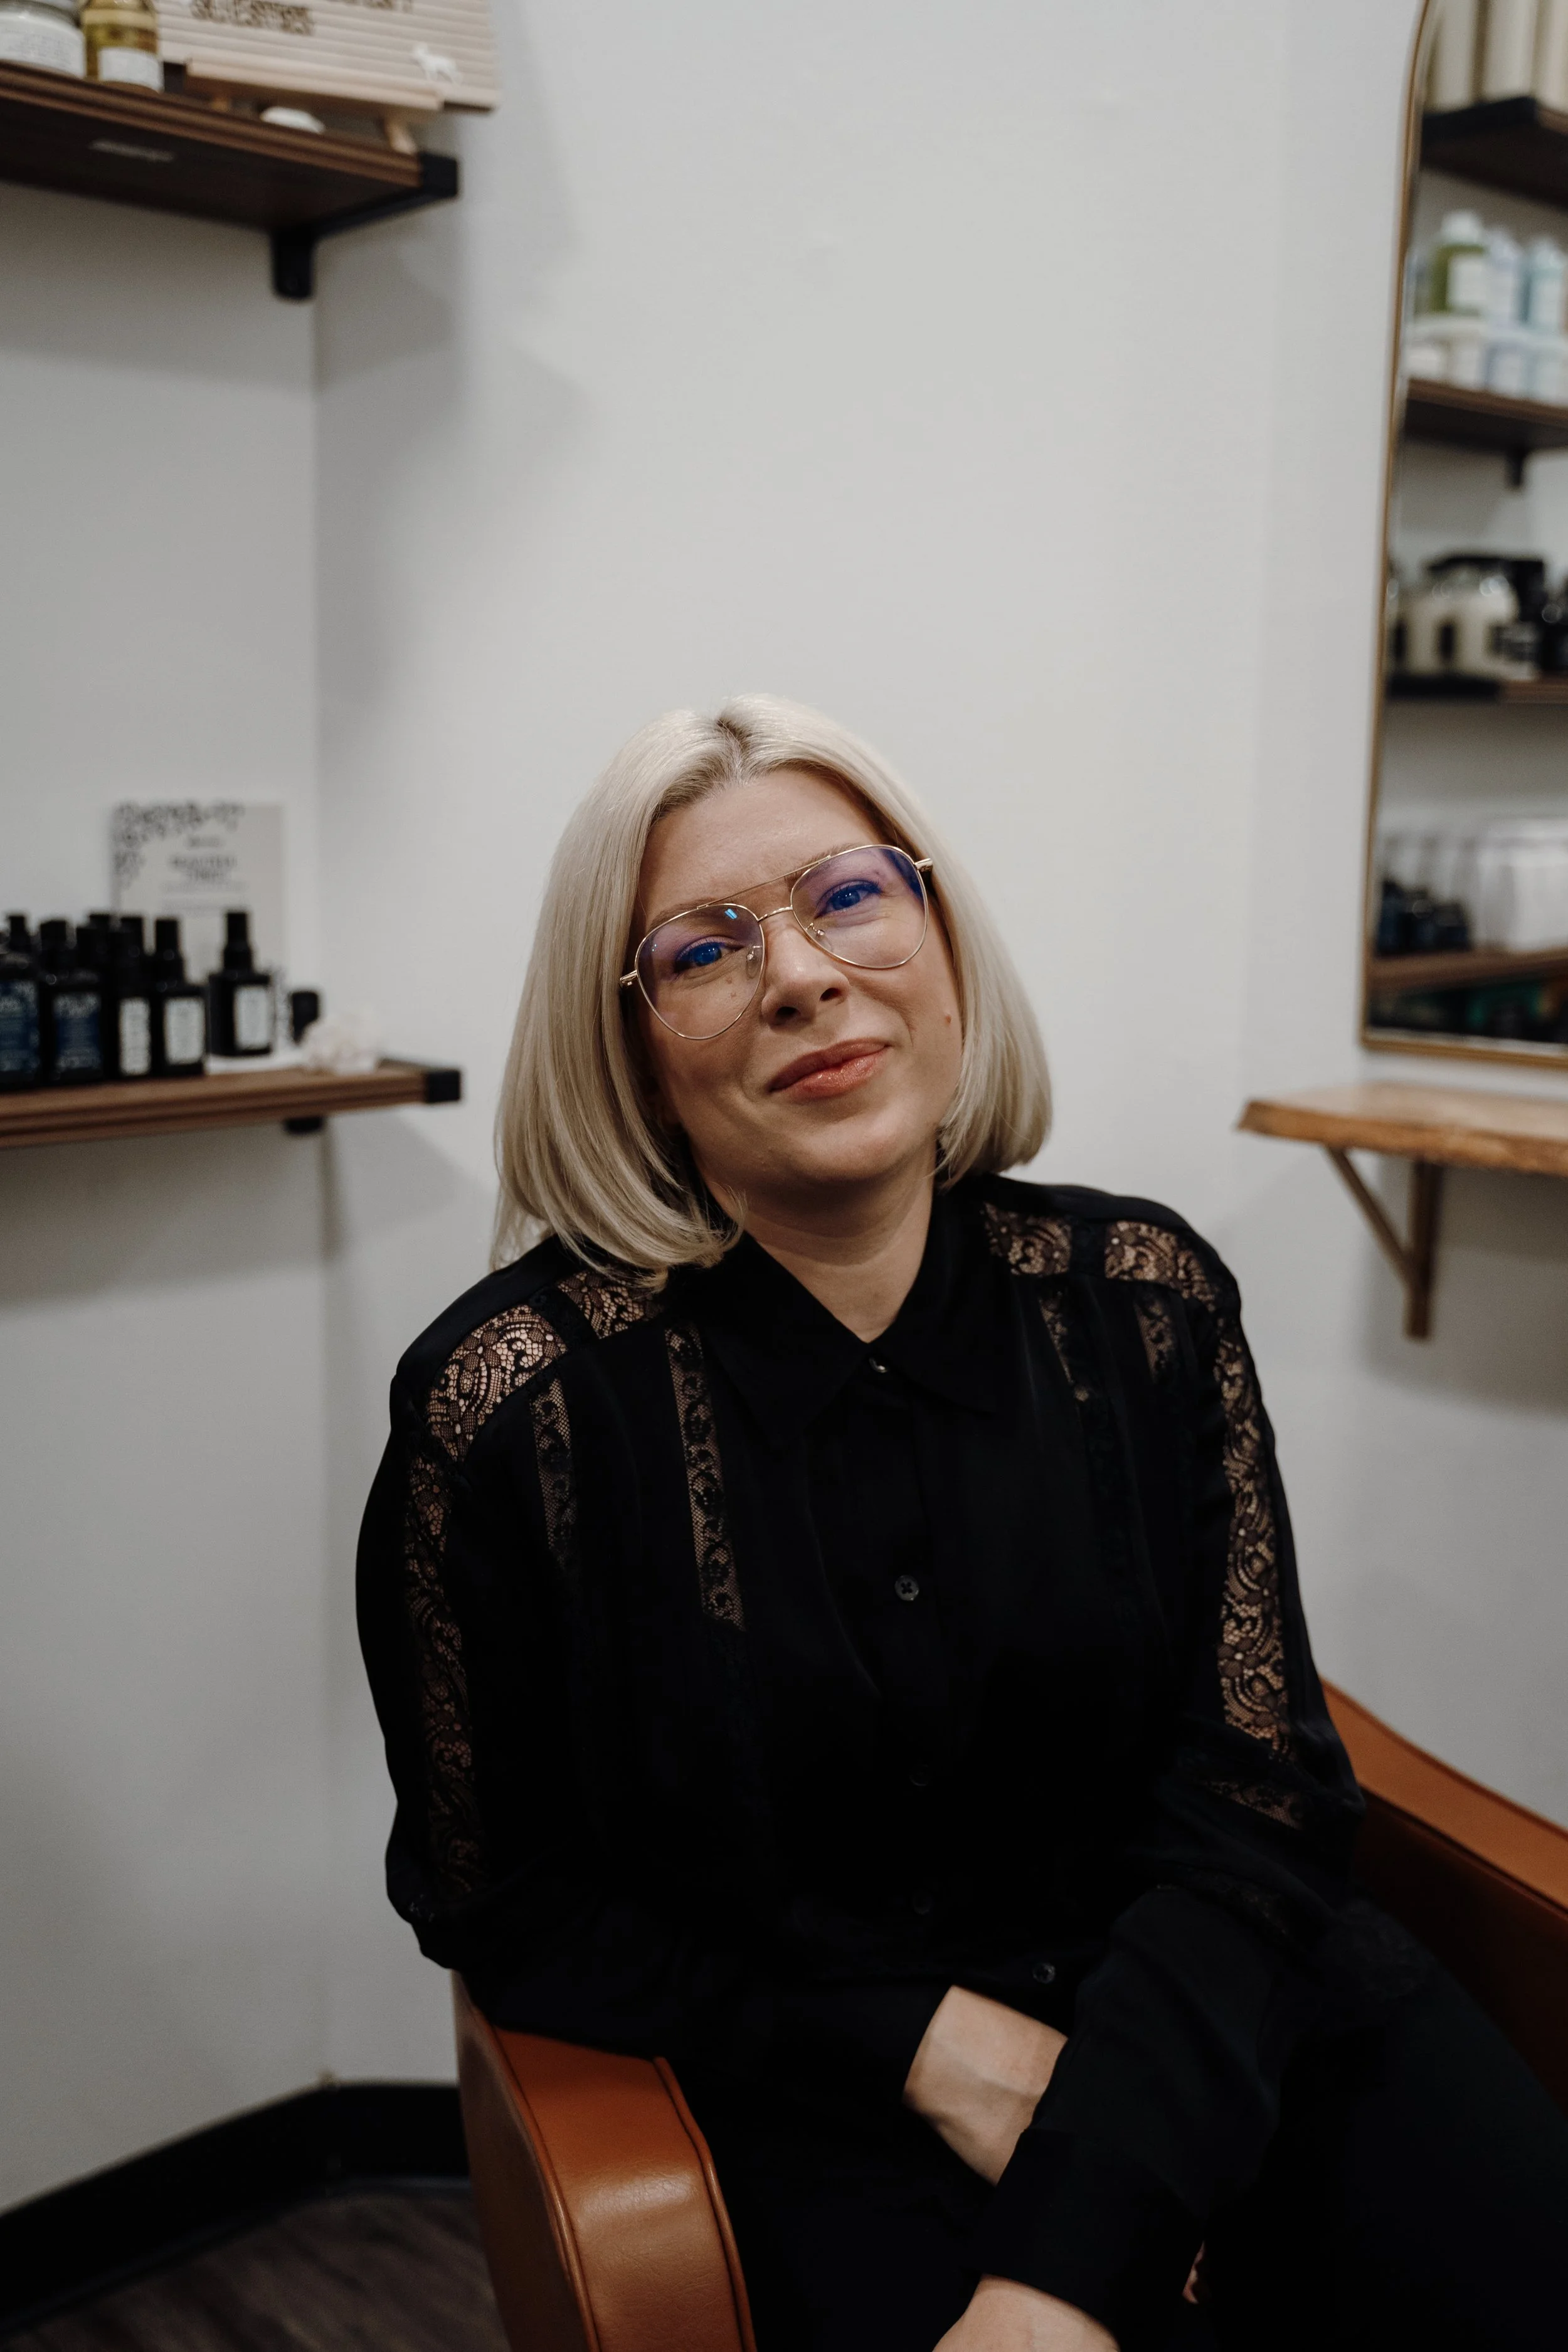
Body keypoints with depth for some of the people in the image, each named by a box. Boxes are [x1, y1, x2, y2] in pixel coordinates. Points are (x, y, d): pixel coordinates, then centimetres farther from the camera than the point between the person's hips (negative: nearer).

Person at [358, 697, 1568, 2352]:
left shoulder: (1142, 1300, -5)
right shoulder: (512, 1402, -14)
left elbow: (1254, 1802, -7)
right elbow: (504, 1899, -3)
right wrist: (922, 2040, -12)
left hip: (1195, 2008, 4)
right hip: (823, 2101, -3)